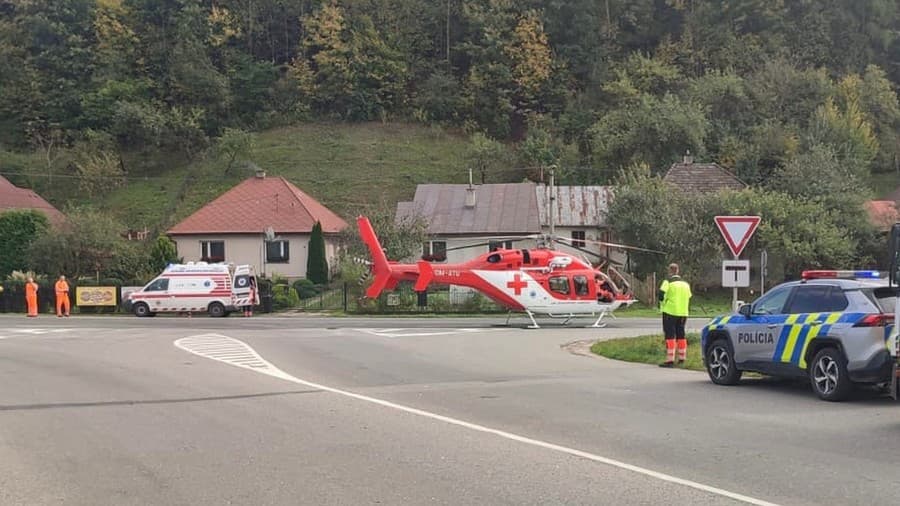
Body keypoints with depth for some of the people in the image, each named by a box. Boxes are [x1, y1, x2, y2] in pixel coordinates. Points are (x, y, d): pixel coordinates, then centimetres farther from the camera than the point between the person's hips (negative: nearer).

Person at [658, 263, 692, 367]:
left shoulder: (668, 282, -7)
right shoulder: (685, 283, 13)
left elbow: (662, 294, -16)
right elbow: (688, 299, 17)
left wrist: (662, 303, 3)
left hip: (670, 312, -6)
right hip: (683, 313, 6)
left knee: (670, 335, -6)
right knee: (681, 335, 15)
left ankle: (670, 360, -12)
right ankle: (681, 358, 20)